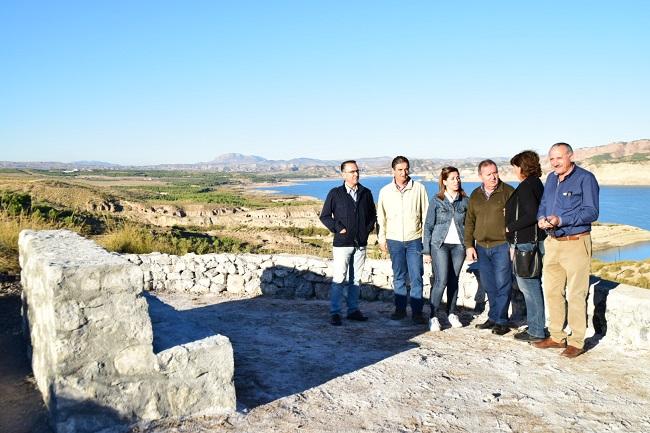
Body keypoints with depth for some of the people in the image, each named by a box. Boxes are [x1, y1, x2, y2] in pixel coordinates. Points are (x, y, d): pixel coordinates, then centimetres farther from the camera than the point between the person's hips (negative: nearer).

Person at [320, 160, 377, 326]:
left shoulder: (366, 193, 8)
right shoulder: (335, 193, -2)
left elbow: (372, 214, 19)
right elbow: (324, 216, 1)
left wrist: (368, 228, 5)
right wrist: (338, 228, -8)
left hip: (360, 243, 4)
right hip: (342, 243, -4)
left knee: (355, 279, 11)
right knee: (339, 278, -7)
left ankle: (353, 310, 21)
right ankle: (334, 312, 1)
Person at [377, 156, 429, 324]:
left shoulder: (419, 188, -2)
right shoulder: (385, 191, 3)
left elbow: (426, 214, 3)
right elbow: (381, 217, 11)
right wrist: (382, 238, 10)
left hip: (415, 239, -2)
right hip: (394, 240, 2)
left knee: (416, 276, -2)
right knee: (399, 276, 10)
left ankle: (417, 311, 5)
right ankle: (400, 309, 20)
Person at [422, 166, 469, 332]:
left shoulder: (465, 200, 7)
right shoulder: (436, 200, 1)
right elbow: (428, 226, 2)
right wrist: (426, 251, -2)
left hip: (459, 245, 3)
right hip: (440, 245, -3)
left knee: (454, 281, 8)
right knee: (441, 281, -11)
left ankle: (451, 314, 22)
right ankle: (433, 316, -3)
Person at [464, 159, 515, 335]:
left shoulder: (508, 192, -4)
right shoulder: (475, 195, 11)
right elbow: (469, 222, 14)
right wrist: (469, 245, 8)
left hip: (502, 246, -5)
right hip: (482, 247, 5)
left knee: (502, 285, -2)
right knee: (489, 286, 10)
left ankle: (500, 321, 7)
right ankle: (493, 318, 22)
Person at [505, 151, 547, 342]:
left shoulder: (526, 186, -15)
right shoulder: (536, 184, 14)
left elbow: (531, 215, -24)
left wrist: (511, 227, -12)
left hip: (526, 243, -10)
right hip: (534, 241, 10)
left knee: (529, 287, -3)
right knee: (533, 286, 15)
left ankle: (536, 331, 4)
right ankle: (536, 327, 23)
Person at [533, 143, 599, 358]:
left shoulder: (585, 178, -8)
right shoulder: (551, 178, 14)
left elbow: (591, 212, -14)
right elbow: (543, 204, 21)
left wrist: (561, 220, -22)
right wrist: (541, 218, -1)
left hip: (576, 243, -7)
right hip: (552, 242, 7)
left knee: (576, 295, -2)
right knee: (552, 291, 11)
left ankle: (576, 342, 8)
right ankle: (557, 336, 23)